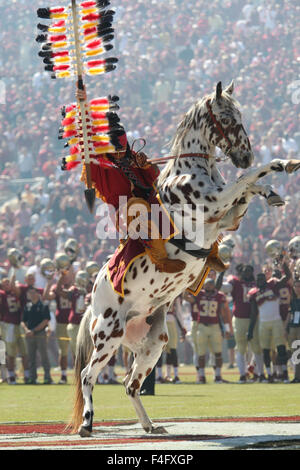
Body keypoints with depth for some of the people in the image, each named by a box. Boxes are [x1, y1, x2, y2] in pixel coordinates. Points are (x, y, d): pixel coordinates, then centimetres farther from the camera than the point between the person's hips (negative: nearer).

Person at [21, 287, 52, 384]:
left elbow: (46, 321, -7)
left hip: (40, 333, -5)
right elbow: (23, 321, 13)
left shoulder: (43, 305, 0)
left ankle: (47, 377, -4)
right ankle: (32, 377, 8)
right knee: (31, 357, 5)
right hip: (29, 335, 5)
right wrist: (26, 330, -8)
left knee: (44, 356, -6)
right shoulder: (27, 306, 13)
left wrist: (34, 331, -12)